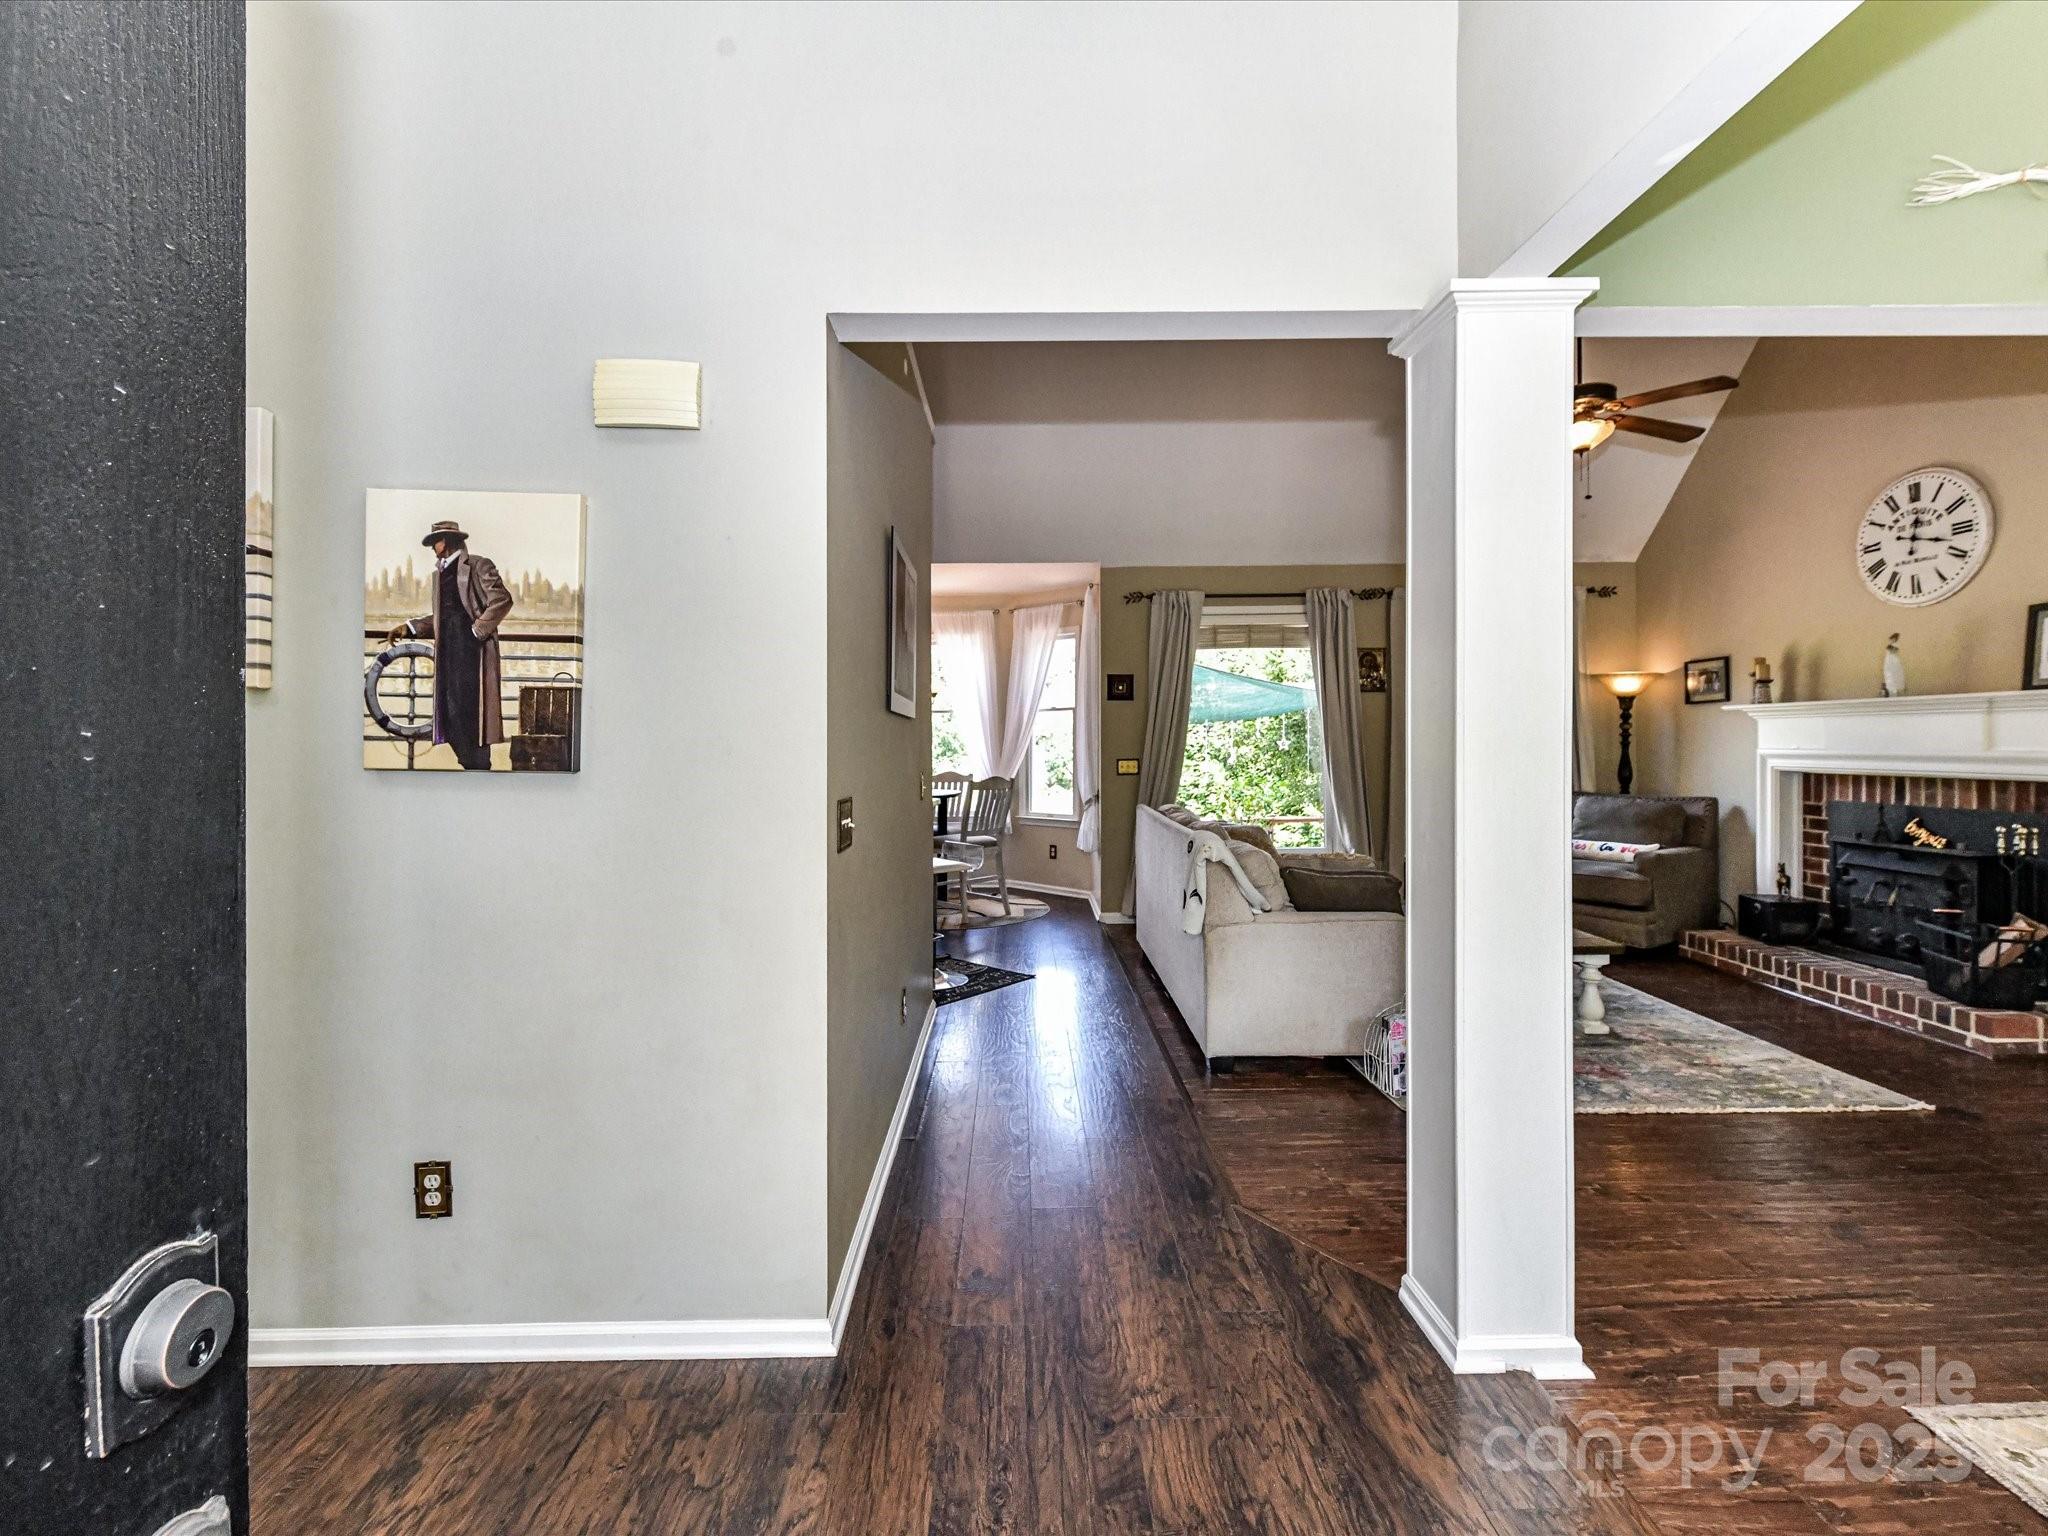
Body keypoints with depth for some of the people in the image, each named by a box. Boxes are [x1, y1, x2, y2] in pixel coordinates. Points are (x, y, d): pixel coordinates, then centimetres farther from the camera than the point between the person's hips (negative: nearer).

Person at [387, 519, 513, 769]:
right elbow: (440, 617, 22)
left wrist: (478, 631, -12)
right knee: (453, 711, 3)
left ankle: (479, 765, -4)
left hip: (473, 650, -7)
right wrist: (409, 627, 11)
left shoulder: (477, 565, 0)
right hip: (449, 652, 7)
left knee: (472, 713, -9)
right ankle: (469, 762, 7)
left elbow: (502, 600, -10)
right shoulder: (441, 572, 22)